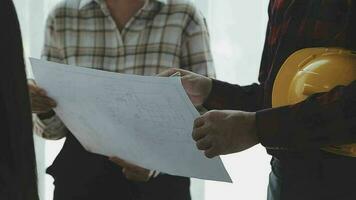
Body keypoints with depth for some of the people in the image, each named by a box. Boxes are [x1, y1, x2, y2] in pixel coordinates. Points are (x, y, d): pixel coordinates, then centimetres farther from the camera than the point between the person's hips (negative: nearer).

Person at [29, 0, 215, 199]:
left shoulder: (185, 17, -10)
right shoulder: (62, 18, -4)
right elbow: (55, 126, 3)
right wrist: (44, 109, -19)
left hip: (159, 183, -2)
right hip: (80, 177, 2)